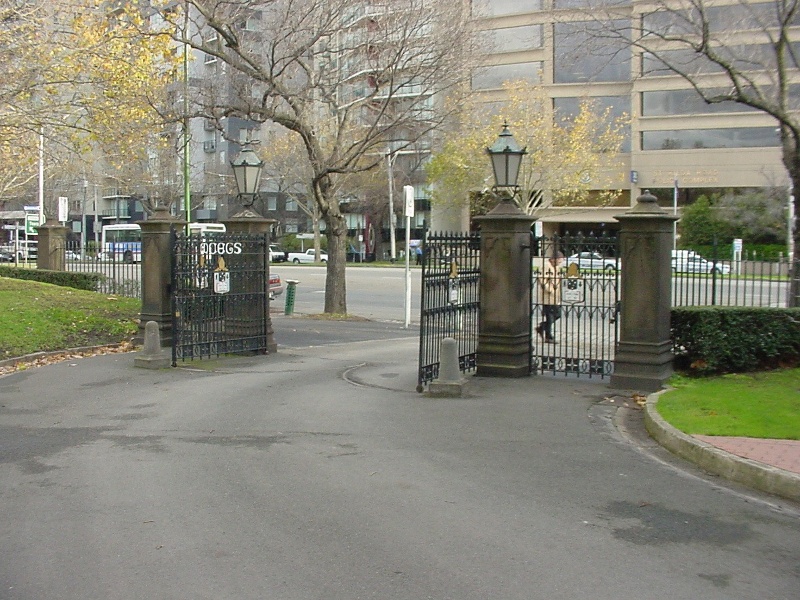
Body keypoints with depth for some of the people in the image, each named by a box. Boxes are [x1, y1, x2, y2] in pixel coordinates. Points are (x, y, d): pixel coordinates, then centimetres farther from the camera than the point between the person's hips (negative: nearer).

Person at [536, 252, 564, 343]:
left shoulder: (555, 267, 15)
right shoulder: (547, 267, -15)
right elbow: (542, 280, -23)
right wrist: (550, 290, -22)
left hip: (556, 298, 9)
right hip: (548, 298, -9)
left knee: (557, 314, 12)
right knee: (550, 317, -2)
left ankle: (541, 328, 24)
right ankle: (548, 337, 7)